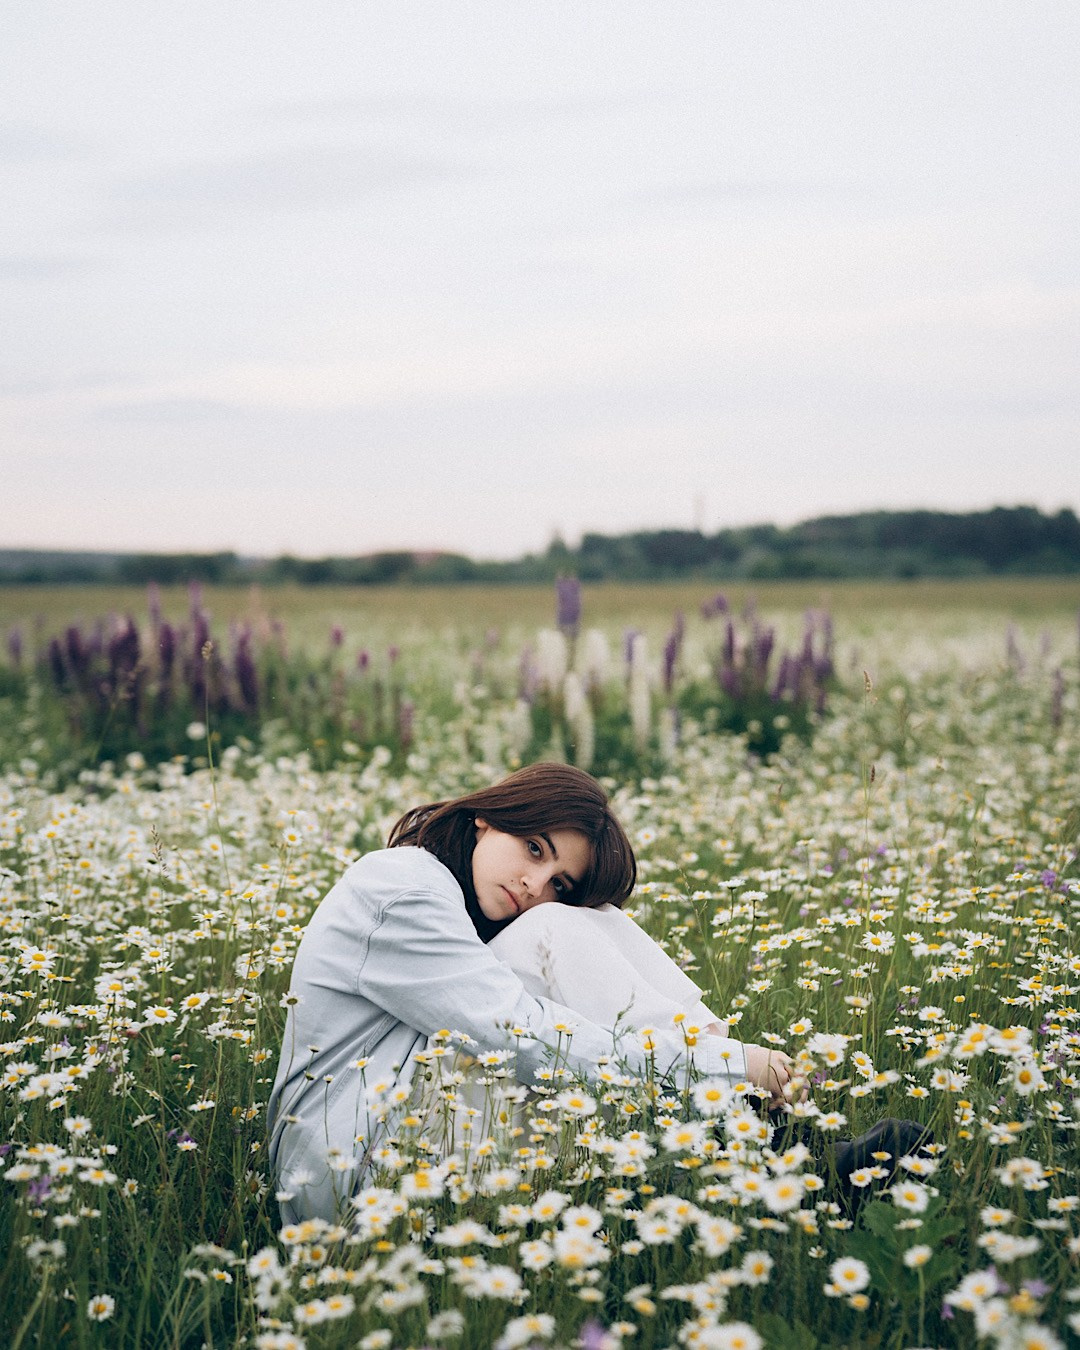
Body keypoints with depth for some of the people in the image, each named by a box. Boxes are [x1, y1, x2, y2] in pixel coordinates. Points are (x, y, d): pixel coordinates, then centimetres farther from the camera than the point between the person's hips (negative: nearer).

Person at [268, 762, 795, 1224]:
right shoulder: (399, 892, -17)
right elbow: (530, 1041, -26)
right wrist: (733, 1060, -24)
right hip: (350, 1176, -9)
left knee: (582, 921, -4)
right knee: (554, 933, -20)